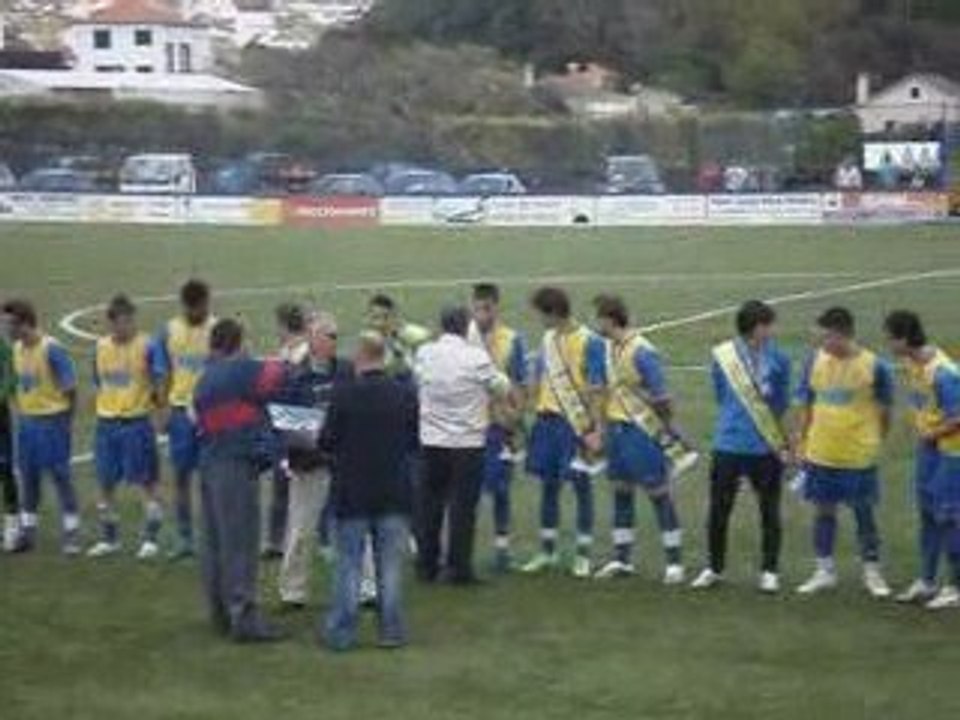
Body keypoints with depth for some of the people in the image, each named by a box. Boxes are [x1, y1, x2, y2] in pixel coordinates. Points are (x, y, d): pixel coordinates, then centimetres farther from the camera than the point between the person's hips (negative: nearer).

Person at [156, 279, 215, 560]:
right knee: (181, 474, 7)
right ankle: (184, 538, 15)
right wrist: (165, 407, 4)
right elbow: (167, 374, 11)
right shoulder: (170, 331, 4)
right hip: (180, 409, 3)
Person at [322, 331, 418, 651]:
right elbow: (414, 441, 3)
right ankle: (392, 631, 13)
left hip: (352, 492, -2)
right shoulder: (406, 394, -5)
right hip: (394, 493, 2)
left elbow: (327, 441, -10)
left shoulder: (343, 393, -14)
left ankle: (341, 633, 10)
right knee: (390, 565, 9)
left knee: (348, 564, 6)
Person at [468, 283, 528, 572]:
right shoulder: (463, 338, 2)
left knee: (499, 488, 4)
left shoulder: (512, 340, -2)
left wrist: (516, 418, -6)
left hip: (499, 423, -2)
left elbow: (519, 385, 1)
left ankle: (502, 545, 14)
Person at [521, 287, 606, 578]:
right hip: (547, 420, 6)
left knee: (582, 486, 2)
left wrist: (597, 430, -15)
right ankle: (547, 553, 20)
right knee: (548, 485, 11)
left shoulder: (589, 342, -9)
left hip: (577, 423, -6)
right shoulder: (548, 339, 10)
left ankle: (583, 556, 10)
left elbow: (596, 390, -11)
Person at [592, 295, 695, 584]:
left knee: (659, 494, 0)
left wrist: (670, 435, -14)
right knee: (621, 493, 13)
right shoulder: (612, 348, 7)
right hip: (617, 427, 8)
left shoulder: (642, 352, -19)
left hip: (643, 431, -8)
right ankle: (622, 559, 22)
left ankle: (674, 562, 8)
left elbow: (661, 398, -17)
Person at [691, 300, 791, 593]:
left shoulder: (778, 358, -3)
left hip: (766, 446, 0)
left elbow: (782, 402, 7)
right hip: (729, 444, 0)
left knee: (770, 511, 7)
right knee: (718, 510, 7)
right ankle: (714, 568, 22)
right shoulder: (722, 356, -4)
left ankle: (769, 571, 19)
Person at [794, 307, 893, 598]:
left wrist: (876, 443, 2)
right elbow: (807, 404, 7)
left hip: (859, 456, -3)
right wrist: (802, 440, 5)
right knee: (823, 511, 11)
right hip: (821, 454, 3)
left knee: (864, 512, 8)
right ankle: (825, 571, 23)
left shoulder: (874, 366, -11)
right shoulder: (816, 360, -2)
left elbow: (884, 410, 1)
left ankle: (872, 572, 22)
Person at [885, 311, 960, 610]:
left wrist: (931, 435, -14)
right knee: (927, 514, 15)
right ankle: (926, 581, 26)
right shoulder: (908, 362, -2)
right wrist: (919, 430, 5)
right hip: (927, 447, 8)